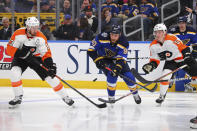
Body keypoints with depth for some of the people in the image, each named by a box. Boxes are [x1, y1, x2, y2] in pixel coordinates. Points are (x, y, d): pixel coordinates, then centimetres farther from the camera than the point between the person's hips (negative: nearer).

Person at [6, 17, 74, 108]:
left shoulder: (40, 38, -20)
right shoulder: (18, 34, -23)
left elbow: (46, 53, -17)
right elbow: (10, 49, -19)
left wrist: (51, 65, -32)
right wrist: (23, 54, -32)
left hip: (35, 57, 1)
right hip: (20, 58, 0)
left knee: (50, 76, -9)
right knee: (15, 73, -27)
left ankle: (64, 96, 4)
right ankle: (18, 97, -11)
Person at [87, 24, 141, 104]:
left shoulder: (123, 43, -26)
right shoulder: (102, 38, -30)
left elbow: (122, 59, -31)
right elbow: (91, 50, -22)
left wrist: (118, 68, -47)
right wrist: (98, 60, -31)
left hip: (116, 59, 2)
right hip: (104, 59, -2)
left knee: (128, 76, -6)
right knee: (111, 75, -26)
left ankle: (135, 94, 20)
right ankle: (111, 97, -7)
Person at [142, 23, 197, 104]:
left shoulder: (172, 38, -26)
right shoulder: (153, 46, -10)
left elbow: (184, 49, -23)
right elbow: (155, 60, -4)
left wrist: (187, 57, -32)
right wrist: (151, 65, -23)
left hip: (183, 59, -3)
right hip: (170, 62, 3)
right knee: (165, 75, -20)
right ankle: (162, 96, -6)